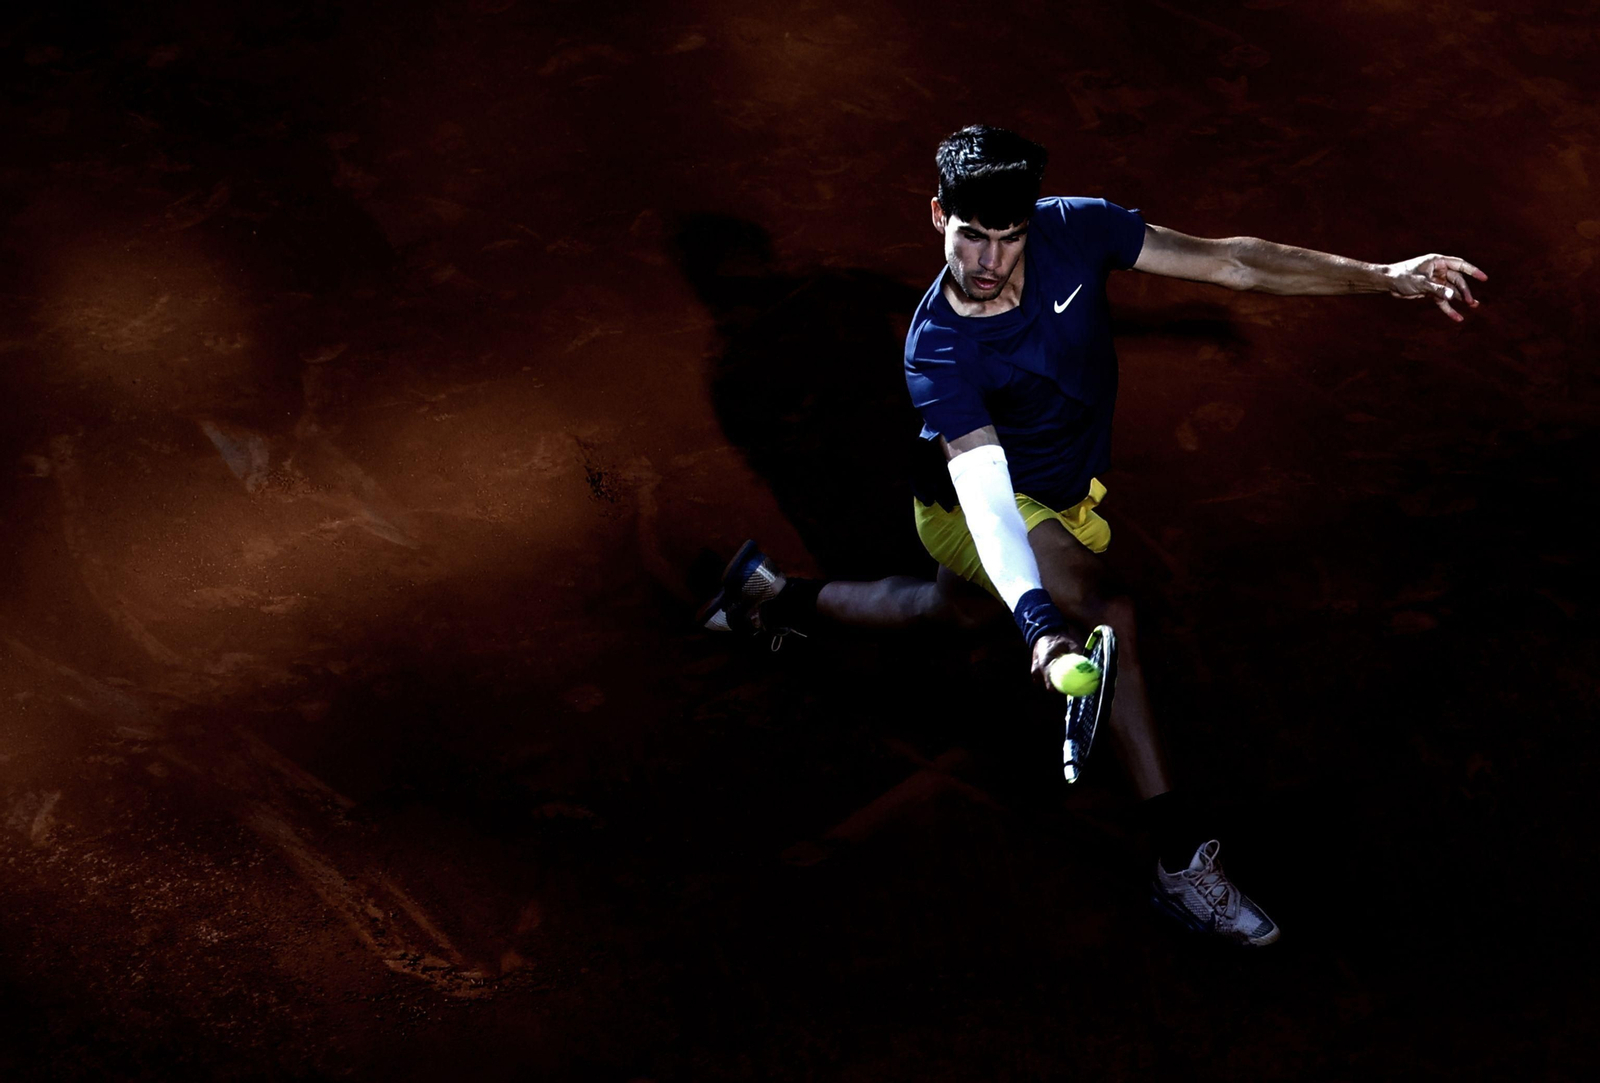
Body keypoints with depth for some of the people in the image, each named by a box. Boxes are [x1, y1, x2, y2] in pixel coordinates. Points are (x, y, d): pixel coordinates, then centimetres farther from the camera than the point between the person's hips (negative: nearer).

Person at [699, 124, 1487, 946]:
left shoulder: (1074, 230, -23)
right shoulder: (937, 353, -36)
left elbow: (1228, 262, -19)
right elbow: (985, 494, -47)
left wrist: (1384, 278, -22)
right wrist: (1038, 621, -62)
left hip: (1062, 500, 6)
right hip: (972, 507, -6)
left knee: (956, 610, 28)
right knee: (1108, 616, -29)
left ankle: (779, 597, 47)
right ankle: (1182, 862, -24)